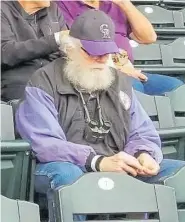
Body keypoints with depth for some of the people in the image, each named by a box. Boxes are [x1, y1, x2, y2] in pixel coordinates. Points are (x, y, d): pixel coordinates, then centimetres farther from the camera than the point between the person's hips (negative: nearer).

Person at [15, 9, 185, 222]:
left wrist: (144, 155, -12)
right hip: (68, 167, -5)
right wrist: (98, 162, -28)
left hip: (118, 171, 5)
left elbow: (142, 132, 15)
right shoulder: (44, 84, -2)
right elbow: (44, 143, -16)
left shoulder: (119, 81, 17)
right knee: (65, 175, -40)